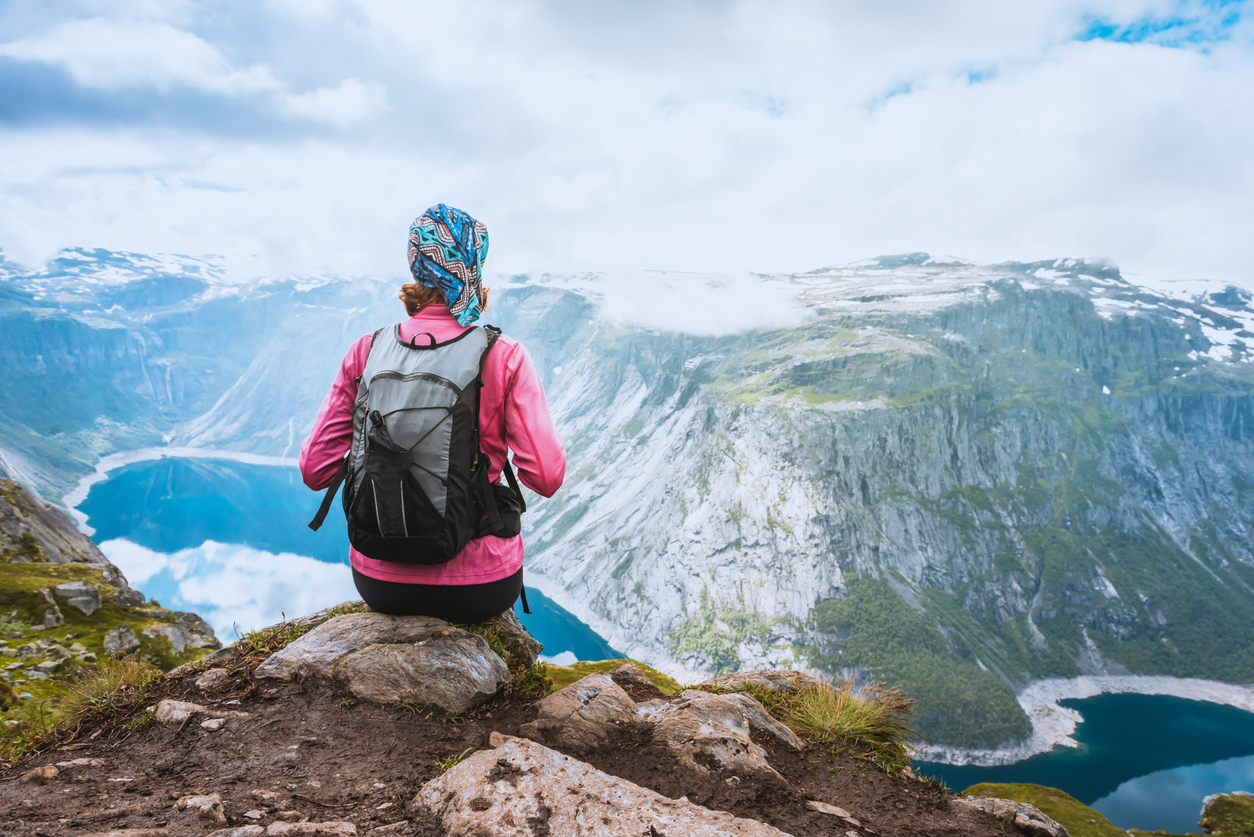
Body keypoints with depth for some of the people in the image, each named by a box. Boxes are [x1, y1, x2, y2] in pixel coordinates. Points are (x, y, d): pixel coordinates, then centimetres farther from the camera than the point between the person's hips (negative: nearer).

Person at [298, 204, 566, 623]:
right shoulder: (505, 358, -14)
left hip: (380, 584, 3)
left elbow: (314, 470, -3)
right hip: (479, 588, -2)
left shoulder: (365, 352, -6)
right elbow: (547, 478, -17)